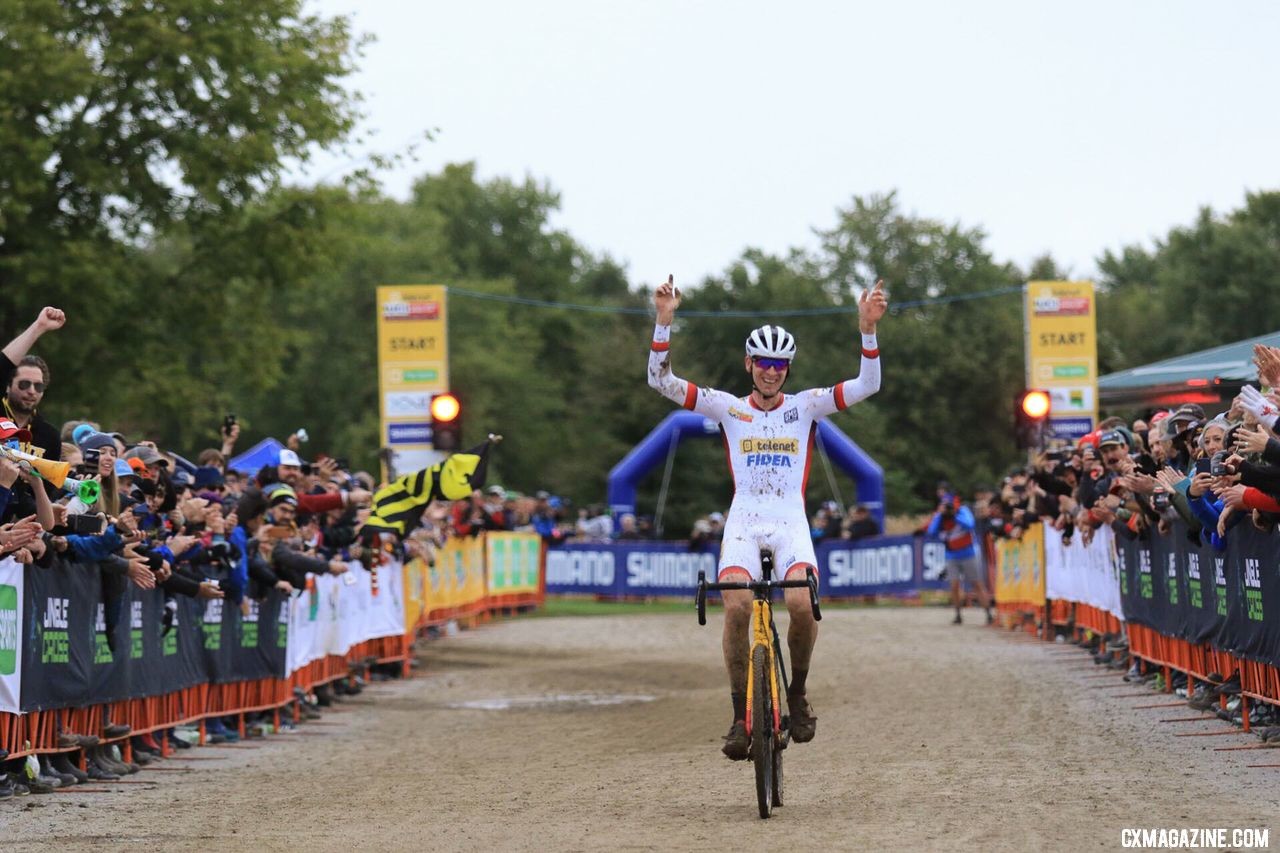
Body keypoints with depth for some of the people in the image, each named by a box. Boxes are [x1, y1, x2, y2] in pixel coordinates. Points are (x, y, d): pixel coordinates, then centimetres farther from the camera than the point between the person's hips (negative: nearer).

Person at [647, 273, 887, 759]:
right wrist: (664, 322, -11)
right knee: (737, 608, -24)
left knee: (801, 603, -26)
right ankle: (741, 714, -11)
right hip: (743, 520, 0)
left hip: (790, 522, 0)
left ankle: (797, 693, 0)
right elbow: (660, 381, 1)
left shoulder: (806, 406, 9)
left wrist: (868, 328, -15)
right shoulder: (727, 408, 8)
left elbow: (867, 386, -2)